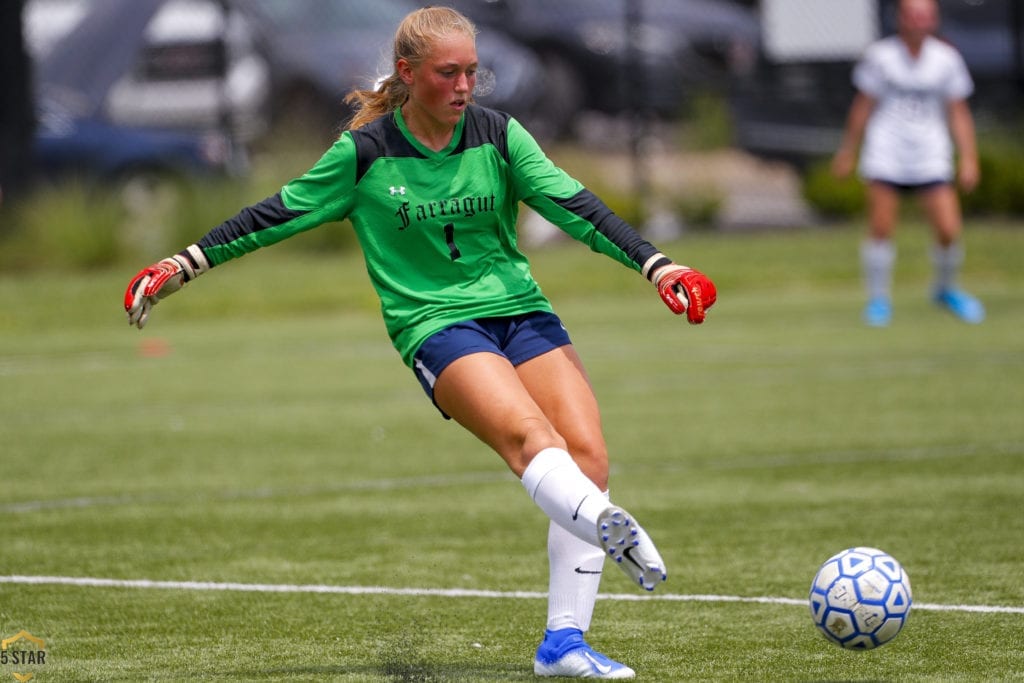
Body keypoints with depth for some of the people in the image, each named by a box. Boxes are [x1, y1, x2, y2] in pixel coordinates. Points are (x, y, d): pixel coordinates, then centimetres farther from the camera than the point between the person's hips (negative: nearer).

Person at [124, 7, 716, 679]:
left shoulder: (498, 134, 4)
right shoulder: (365, 153, -2)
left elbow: (574, 205, 0)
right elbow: (279, 214, 7)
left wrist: (655, 265, -10)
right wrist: (187, 263, 6)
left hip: (520, 309, 4)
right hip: (435, 323, -4)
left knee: (588, 453, -15)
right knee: (527, 433, -32)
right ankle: (610, 529, -61)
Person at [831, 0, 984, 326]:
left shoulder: (946, 59, 3)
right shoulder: (879, 55, -1)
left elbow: (958, 113, 7)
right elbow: (863, 105, 7)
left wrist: (968, 159, 0)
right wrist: (847, 151, 10)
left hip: (931, 159, 1)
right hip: (885, 156, -1)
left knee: (949, 231, -6)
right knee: (881, 230, -8)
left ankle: (945, 289, 21)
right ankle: (878, 298, 10)